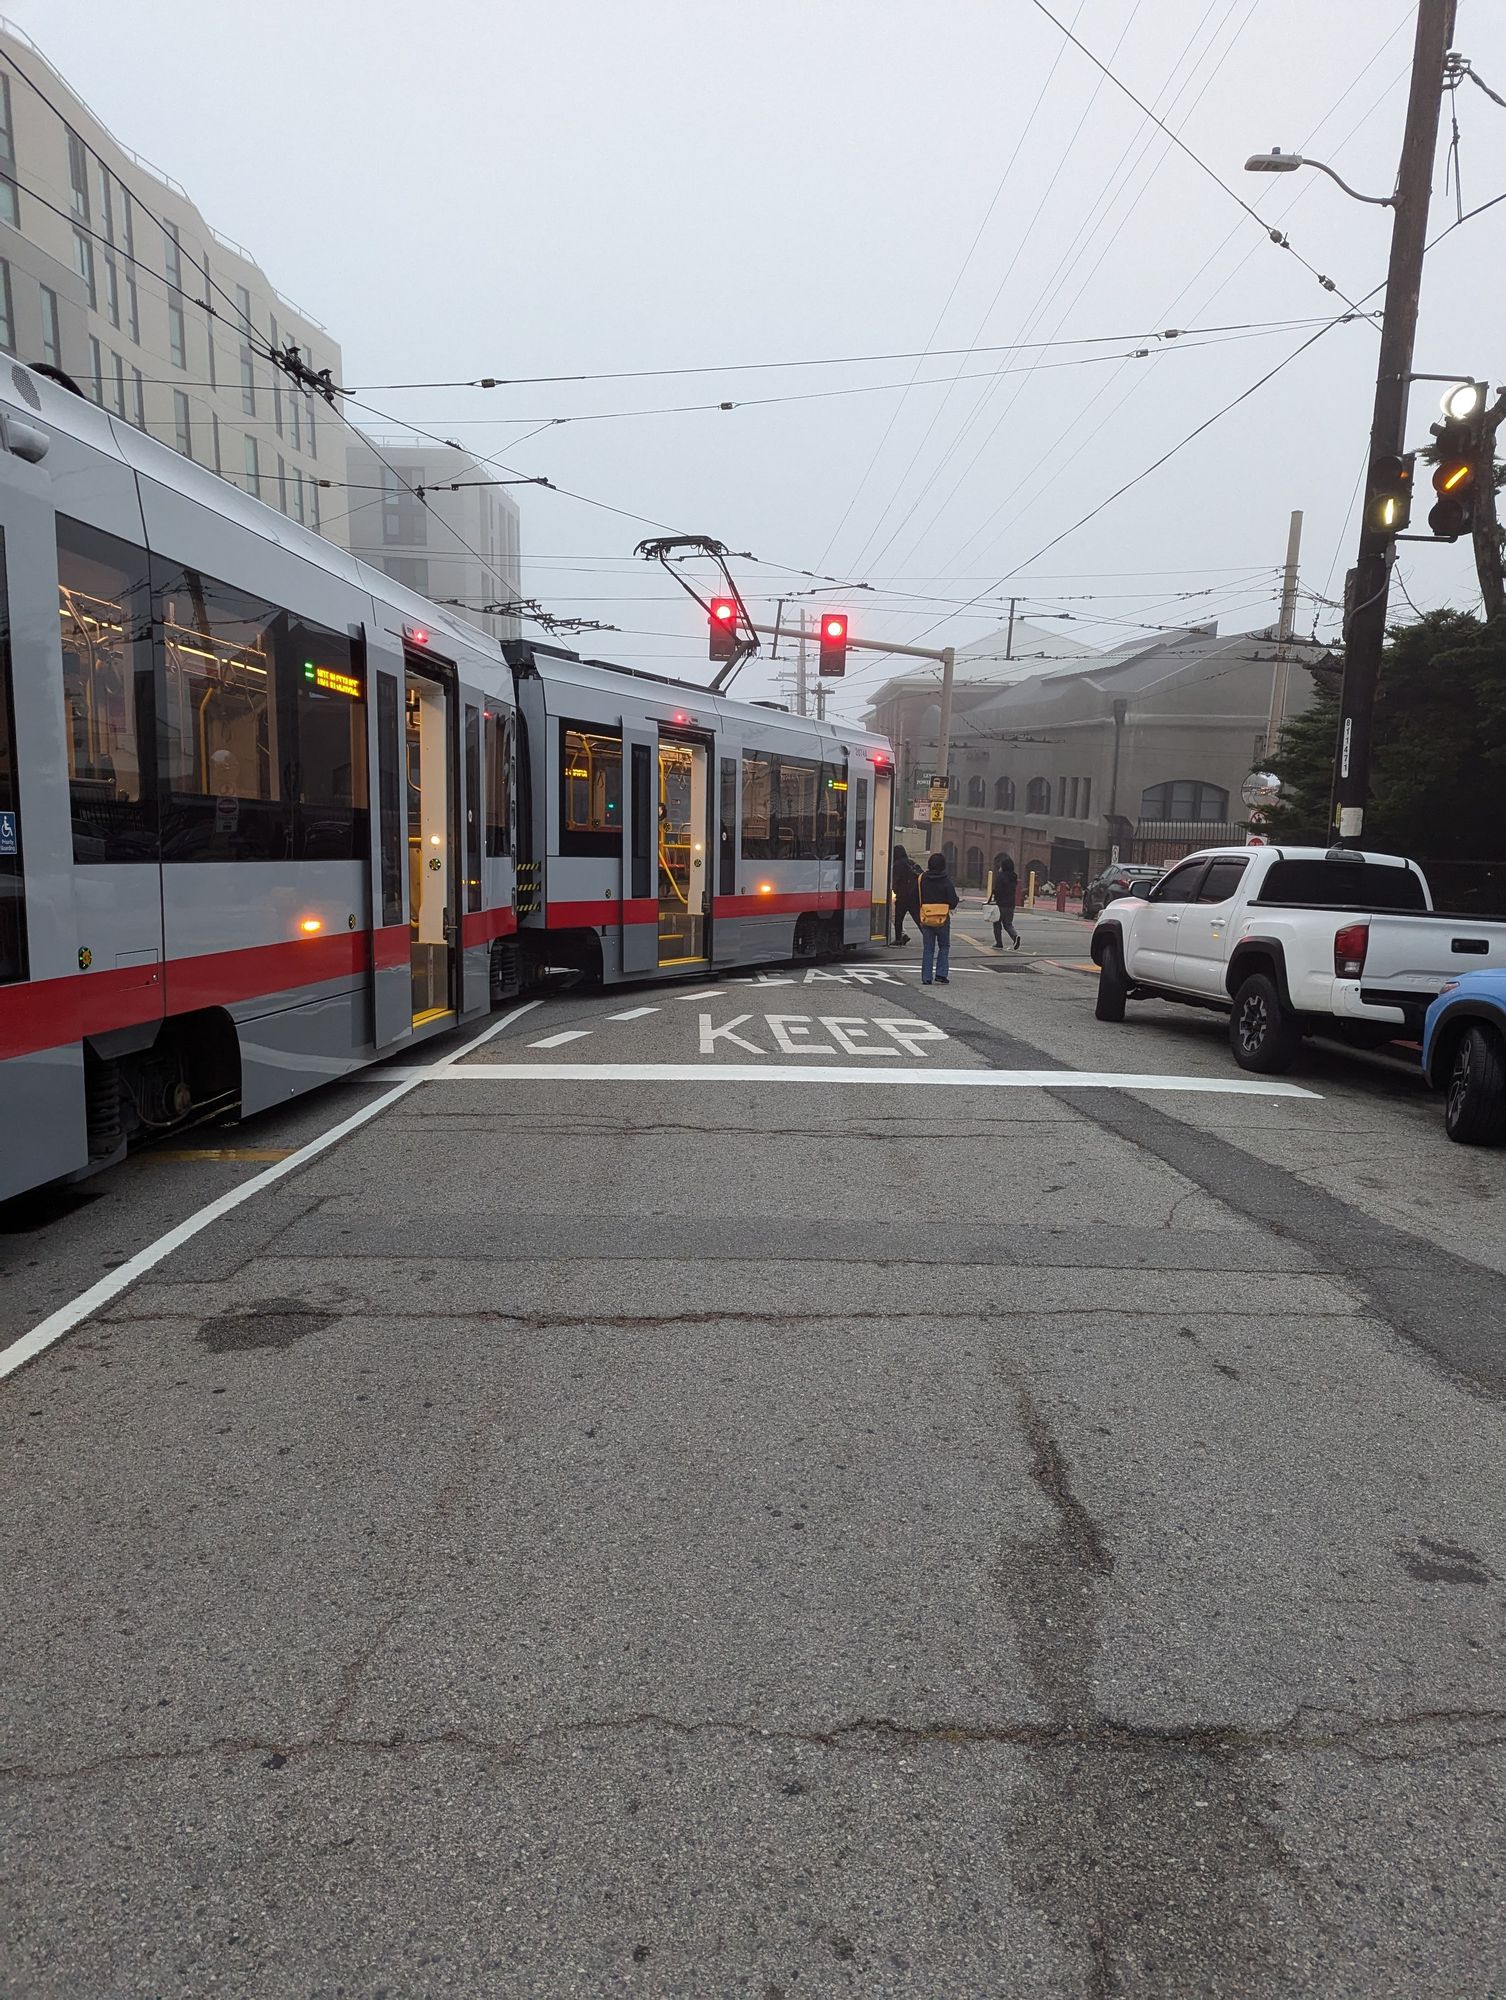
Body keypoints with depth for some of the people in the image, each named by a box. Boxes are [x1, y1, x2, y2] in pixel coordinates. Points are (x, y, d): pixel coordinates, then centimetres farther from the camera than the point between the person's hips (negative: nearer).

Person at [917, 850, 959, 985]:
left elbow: (917, 898, 5)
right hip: (943, 918, -2)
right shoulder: (946, 880, -10)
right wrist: (951, 907, 13)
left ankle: (926, 977, 5)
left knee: (927, 948, 8)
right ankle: (941, 974, 2)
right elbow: (953, 900, -5)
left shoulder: (922, 879, -2)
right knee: (944, 946, 12)